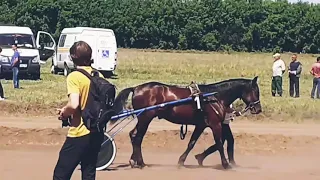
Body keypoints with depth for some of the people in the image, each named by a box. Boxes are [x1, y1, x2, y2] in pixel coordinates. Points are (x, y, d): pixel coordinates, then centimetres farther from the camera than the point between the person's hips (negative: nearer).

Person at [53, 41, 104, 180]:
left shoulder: (74, 77, -13)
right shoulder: (99, 76, 6)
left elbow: (73, 105, -24)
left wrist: (64, 113, -5)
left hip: (79, 134, -7)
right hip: (97, 134, 7)